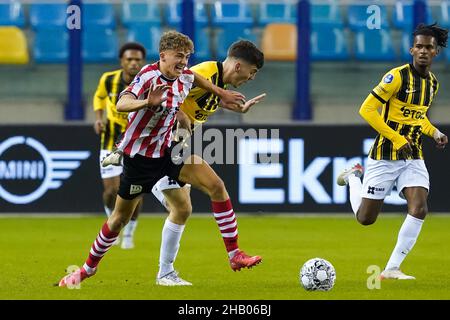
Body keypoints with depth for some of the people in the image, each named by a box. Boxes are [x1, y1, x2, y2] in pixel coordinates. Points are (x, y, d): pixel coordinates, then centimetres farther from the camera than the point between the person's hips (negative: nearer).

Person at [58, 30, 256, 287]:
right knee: (121, 218, 6)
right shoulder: (149, 76, -24)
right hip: (139, 156, -6)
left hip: (167, 149, 6)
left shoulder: (184, 76, -3)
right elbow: (122, 104, -41)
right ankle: (89, 267, 28)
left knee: (216, 185, -10)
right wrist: (148, 102, -59)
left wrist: (222, 94, 28)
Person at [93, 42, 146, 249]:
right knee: (112, 191, -6)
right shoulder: (108, 79, -12)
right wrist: (99, 118, -4)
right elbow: (99, 96, 11)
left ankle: (129, 233, 20)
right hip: (111, 142, 1)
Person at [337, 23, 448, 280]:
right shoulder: (398, 76, -16)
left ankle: (392, 269, -7)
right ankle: (353, 177, 37)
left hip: (413, 157, 5)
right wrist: (398, 139, -20)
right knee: (365, 218, 4)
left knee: (420, 209, -17)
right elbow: (366, 109, -18)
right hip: (385, 156, -5)